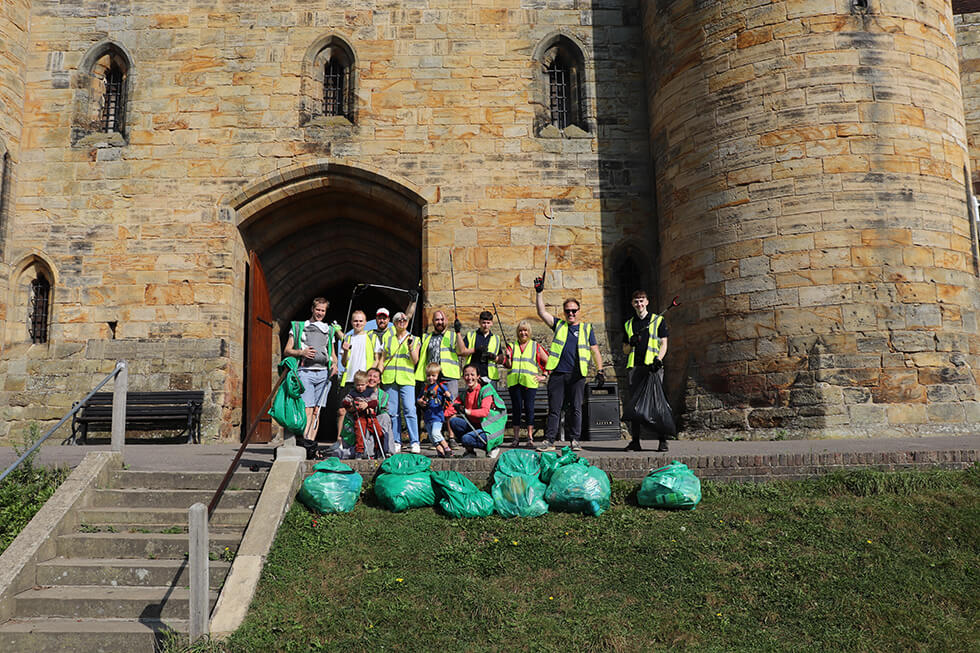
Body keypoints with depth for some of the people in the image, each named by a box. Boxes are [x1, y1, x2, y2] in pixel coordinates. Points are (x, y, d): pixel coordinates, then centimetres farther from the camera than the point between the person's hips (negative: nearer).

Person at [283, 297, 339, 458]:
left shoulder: (329, 330, 22)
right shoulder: (298, 327, 14)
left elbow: (333, 354, 25)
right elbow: (287, 351, 10)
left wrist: (334, 364, 3)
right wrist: (301, 352, -9)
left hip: (323, 373, 3)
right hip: (305, 372, -3)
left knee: (316, 411, 0)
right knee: (307, 410, -14)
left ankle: (310, 444, 1)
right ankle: (304, 444, -18)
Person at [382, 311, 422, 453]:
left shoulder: (414, 339, 12)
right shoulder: (388, 339, 17)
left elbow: (415, 361, 4)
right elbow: (383, 359, 19)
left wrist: (410, 347, -9)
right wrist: (380, 373, 5)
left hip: (407, 379, -2)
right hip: (390, 379, 2)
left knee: (410, 410, -12)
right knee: (392, 412, 0)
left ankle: (414, 443, -10)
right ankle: (396, 442, 8)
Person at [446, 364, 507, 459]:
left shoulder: (485, 390, -11)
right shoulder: (464, 394, 8)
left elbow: (485, 412, -25)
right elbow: (452, 407, -2)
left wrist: (467, 411, -38)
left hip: (489, 429, -6)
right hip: (474, 427, 7)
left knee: (467, 439, -28)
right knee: (454, 421, -14)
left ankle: (492, 447, -2)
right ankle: (470, 451, 1)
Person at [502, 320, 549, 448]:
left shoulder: (536, 346, 10)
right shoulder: (512, 346, 14)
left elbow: (548, 361, 15)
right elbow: (508, 365, 8)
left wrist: (544, 375, 6)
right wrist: (507, 357, -11)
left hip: (530, 382, -1)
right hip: (514, 381, 1)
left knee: (529, 408, -4)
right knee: (516, 408, 0)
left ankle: (530, 438, 3)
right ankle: (516, 438, 6)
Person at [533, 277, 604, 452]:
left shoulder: (587, 328, 12)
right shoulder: (559, 325, 15)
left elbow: (595, 351, 10)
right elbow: (542, 312, 6)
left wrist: (599, 371, 1)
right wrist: (539, 292, 0)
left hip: (577, 375, -1)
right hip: (557, 374, 1)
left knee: (576, 408, 0)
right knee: (554, 409, 1)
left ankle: (575, 440, 7)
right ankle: (549, 441, 3)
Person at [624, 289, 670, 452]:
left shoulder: (658, 320, 11)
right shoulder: (628, 324, 20)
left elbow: (663, 344, 5)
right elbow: (625, 349, 21)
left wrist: (658, 359, -12)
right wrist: (631, 343, -1)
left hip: (652, 366, -3)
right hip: (635, 367, 3)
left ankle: (663, 440, -6)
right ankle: (635, 441, 3)